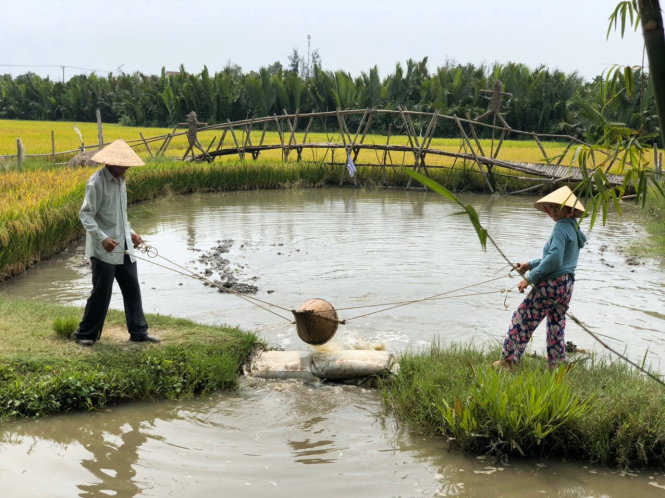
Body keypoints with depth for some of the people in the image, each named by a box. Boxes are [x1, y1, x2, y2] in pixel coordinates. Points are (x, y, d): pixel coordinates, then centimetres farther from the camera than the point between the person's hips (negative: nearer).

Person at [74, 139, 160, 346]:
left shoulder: (120, 180, 13)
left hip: (124, 248, 8)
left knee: (132, 290, 10)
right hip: (104, 250, -8)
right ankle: (85, 334, 11)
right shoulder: (97, 181, -13)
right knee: (101, 293, -2)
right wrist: (102, 238, -27)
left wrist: (131, 233, 14)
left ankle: (138, 332, 18)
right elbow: (85, 214, -17)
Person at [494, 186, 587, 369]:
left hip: (551, 284, -10)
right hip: (567, 286, 10)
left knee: (522, 318, -2)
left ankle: (508, 360, 1)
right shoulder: (574, 229, 15)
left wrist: (531, 277, -18)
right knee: (556, 325, 15)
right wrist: (530, 264, 19)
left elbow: (554, 259, -23)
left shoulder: (561, 227, -14)